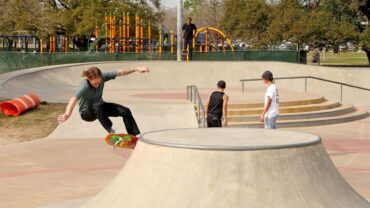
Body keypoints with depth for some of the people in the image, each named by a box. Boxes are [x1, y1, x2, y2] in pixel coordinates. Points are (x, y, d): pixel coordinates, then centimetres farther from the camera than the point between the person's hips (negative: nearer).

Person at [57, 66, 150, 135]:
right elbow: (73, 99, -52)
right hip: (87, 112, -6)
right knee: (97, 107, -40)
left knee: (125, 111, -7)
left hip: (100, 107, 6)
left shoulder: (102, 77, -20)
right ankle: (110, 131, -31)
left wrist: (136, 69, -21)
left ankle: (135, 136, 3)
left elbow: (120, 72, -15)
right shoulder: (85, 86, -36)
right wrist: (67, 114, -71)